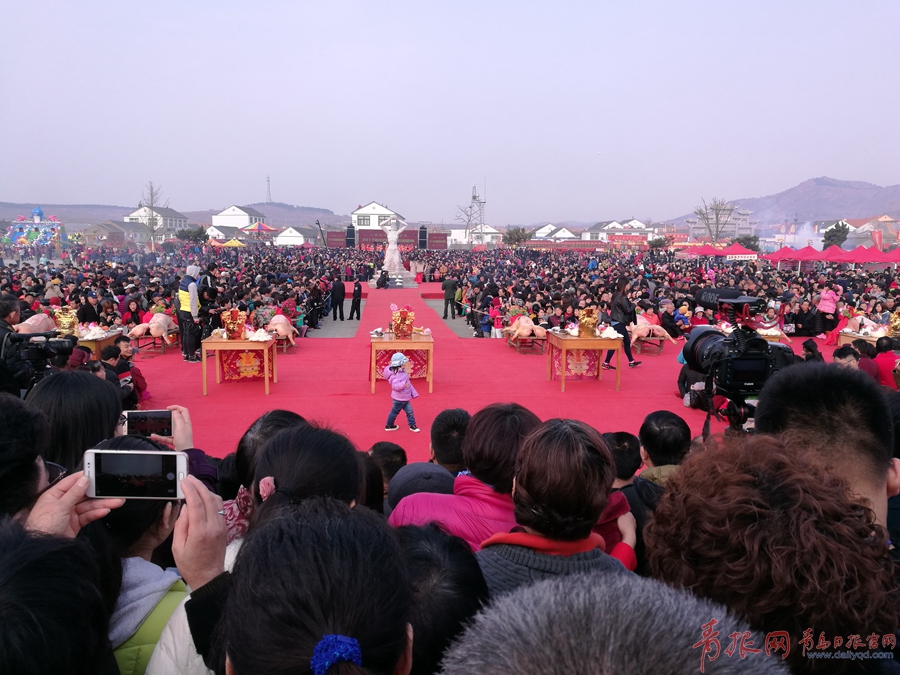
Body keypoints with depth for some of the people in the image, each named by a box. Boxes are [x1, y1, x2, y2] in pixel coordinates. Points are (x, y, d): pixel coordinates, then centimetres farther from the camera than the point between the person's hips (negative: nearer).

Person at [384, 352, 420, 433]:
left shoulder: (403, 373, 5)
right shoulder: (397, 375, -26)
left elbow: (408, 384, 14)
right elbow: (395, 385, -38)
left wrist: (414, 393, 17)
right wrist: (403, 384, -53)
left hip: (405, 398, 9)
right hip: (399, 399, -9)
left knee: (410, 411, 10)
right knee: (394, 412, 8)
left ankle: (412, 425, 20)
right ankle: (388, 426, 25)